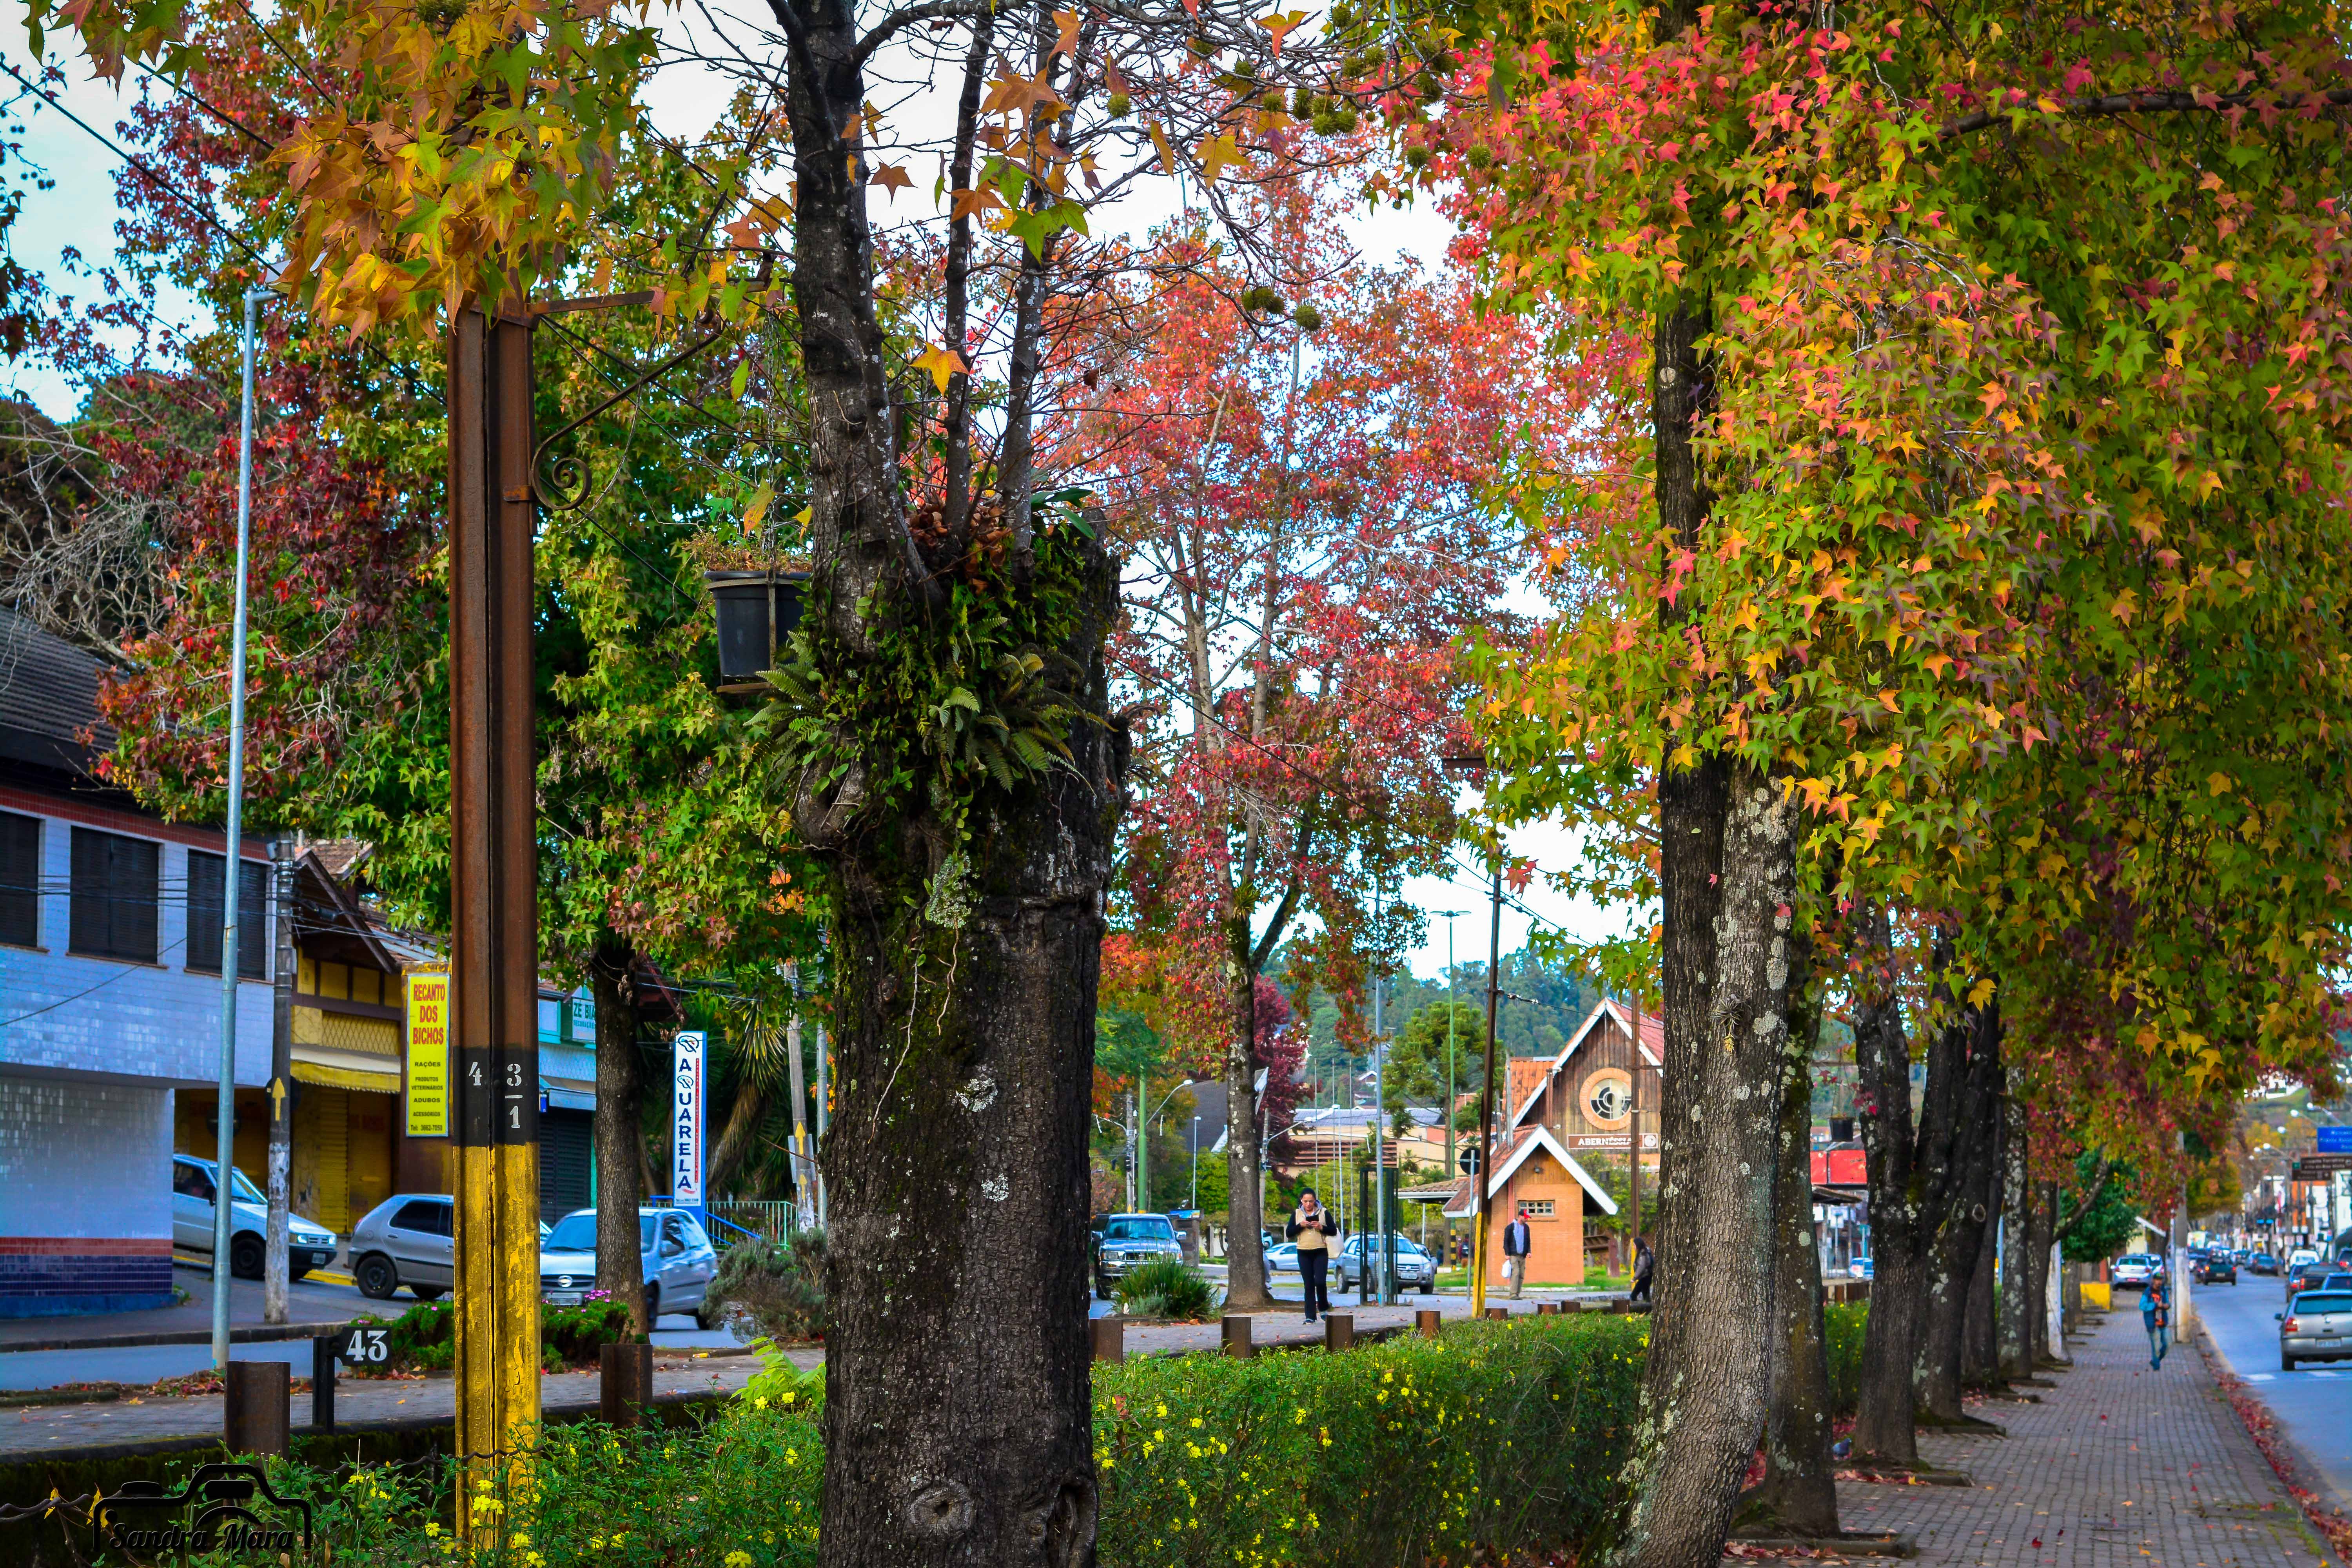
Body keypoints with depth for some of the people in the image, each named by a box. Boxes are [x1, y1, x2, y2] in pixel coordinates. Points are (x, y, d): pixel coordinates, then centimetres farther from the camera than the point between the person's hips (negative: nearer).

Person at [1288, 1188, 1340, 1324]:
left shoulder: (1324, 1212, 4)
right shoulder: (1297, 1214, 9)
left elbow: (1334, 1231, 2)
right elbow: (1288, 1233, 4)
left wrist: (1321, 1227, -14)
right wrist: (1300, 1226, -12)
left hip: (1321, 1252, -2)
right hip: (1304, 1253, 2)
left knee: (1320, 1281, -13)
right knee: (1309, 1285, 1)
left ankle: (1324, 1306, 12)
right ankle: (1310, 1316, 2)